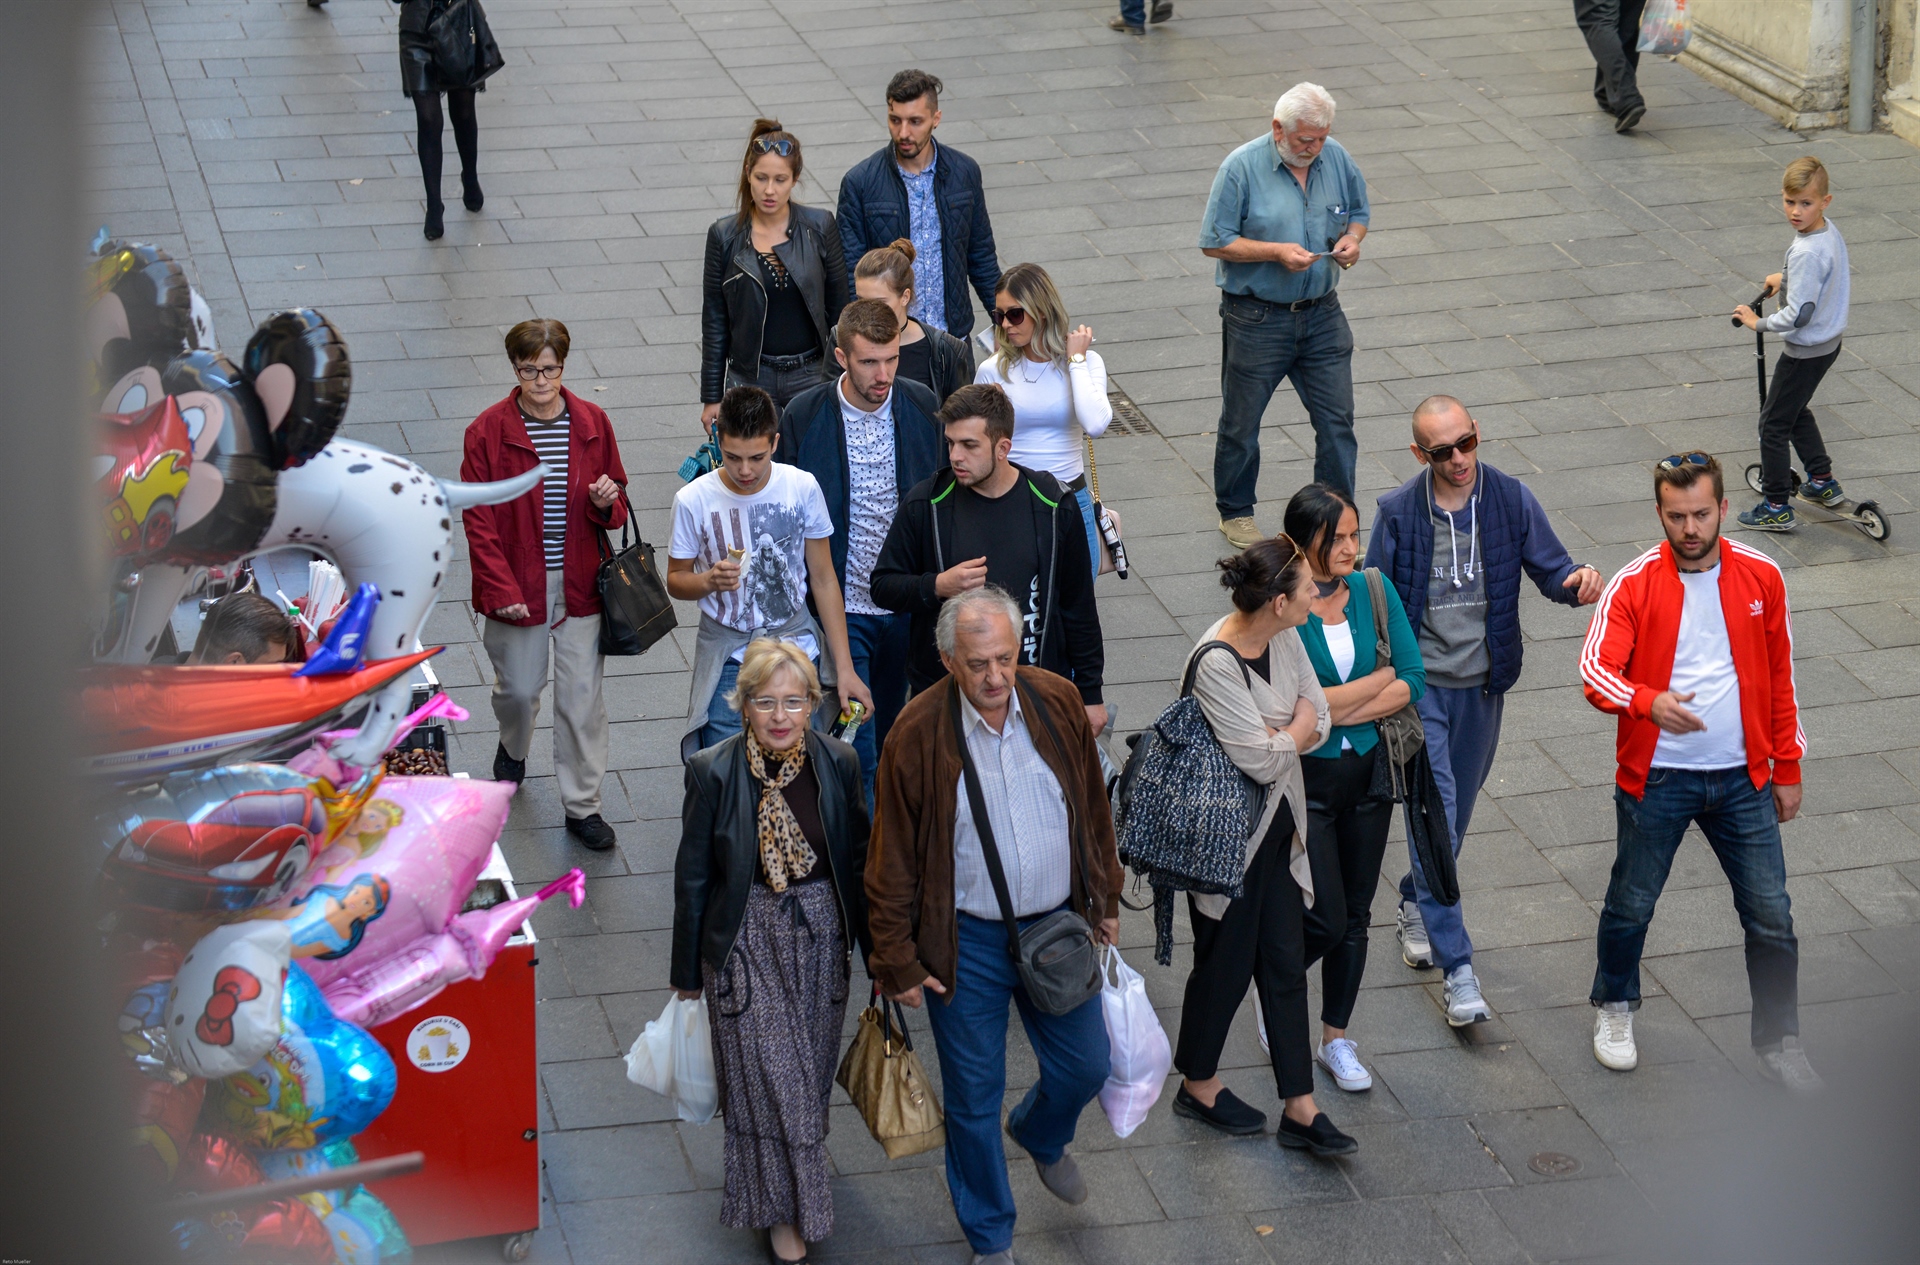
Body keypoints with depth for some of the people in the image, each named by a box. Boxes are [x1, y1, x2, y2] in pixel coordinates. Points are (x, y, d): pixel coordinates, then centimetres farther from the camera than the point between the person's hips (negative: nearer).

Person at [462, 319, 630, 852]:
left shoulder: (592, 423, -2)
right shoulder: (488, 432, -10)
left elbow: (617, 506, 8)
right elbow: (479, 521, -9)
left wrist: (607, 502, -17)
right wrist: (502, 590, -16)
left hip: (580, 582, 1)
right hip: (516, 583, -1)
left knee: (583, 695, 2)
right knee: (518, 687, 14)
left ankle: (582, 805, 14)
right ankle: (513, 748, 49)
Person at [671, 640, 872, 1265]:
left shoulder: (837, 763, -8)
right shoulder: (713, 771, -15)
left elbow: (858, 861, 3)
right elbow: (692, 878, -6)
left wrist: (874, 948, 10)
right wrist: (688, 972, 0)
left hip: (821, 937, 3)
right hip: (747, 941, -3)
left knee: (811, 1068, 17)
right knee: (766, 1075, 3)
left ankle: (803, 1167, 44)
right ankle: (783, 1206, 21)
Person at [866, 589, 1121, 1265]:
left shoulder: (1058, 702, -8)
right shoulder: (918, 733, -17)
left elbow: (1093, 808, 7)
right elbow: (893, 857, -9)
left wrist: (1105, 898, 13)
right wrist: (898, 960, -6)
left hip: (1057, 925, 3)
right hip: (966, 943, -3)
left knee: (1085, 1067, 15)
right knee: (974, 1100, 9)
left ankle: (1040, 1135, 51)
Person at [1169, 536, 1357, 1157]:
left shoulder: (1283, 638, -2)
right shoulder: (1215, 664, -27)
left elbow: (1320, 721, 0)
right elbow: (1263, 760, -25)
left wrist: (1274, 737, -16)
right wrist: (1297, 727, -7)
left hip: (1278, 822, 7)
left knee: (1285, 961, 10)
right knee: (1227, 961, 9)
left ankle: (1300, 1109, 16)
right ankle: (1197, 1086, 31)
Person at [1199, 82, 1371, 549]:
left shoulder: (1337, 159, 0)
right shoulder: (1242, 168, -14)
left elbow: (1358, 211, 15)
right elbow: (1215, 242, -13)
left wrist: (1352, 239, -8)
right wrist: (1277, 252, -22)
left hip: (1322, 314, 4)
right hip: (1256, 318, -3)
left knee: (1337, 418, 4)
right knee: (1241, 420, 10)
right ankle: (1235, 512, 29)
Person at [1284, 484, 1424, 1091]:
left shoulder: (1373, 593, -1)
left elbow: (1413, 681, -5)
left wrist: (1335, 710, -17)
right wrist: (1378, 679, -13)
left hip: (1368, 771, 5)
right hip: (1303, 778, -5)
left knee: (1355, 916, 12)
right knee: (1325, 920, -6)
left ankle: (1336, 1038, 27)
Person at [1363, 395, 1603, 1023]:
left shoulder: (1511, 499, -6)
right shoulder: (1397, 513, -10)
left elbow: (1549, 567, -3)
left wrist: (1577, 581, -26)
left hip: (1481, 686, 3)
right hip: (1418, 686, -3)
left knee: (1455, 812, 19)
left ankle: (1415, 906, 45)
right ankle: (1457, 969, -12)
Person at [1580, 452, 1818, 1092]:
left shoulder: (1761, 577, -1)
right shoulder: (1634, 585, -9)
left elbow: (1779, 678, 7)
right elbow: (1595, 668, -20)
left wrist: (1787, 769, 9)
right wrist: (1649, 702, -39)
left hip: (1743, 776, 2)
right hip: (1657, 777, -2)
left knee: (1771, 917, 3)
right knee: (1631, 906, 12)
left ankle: (1779, 1042, 19)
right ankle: (1615, 1009, 38)